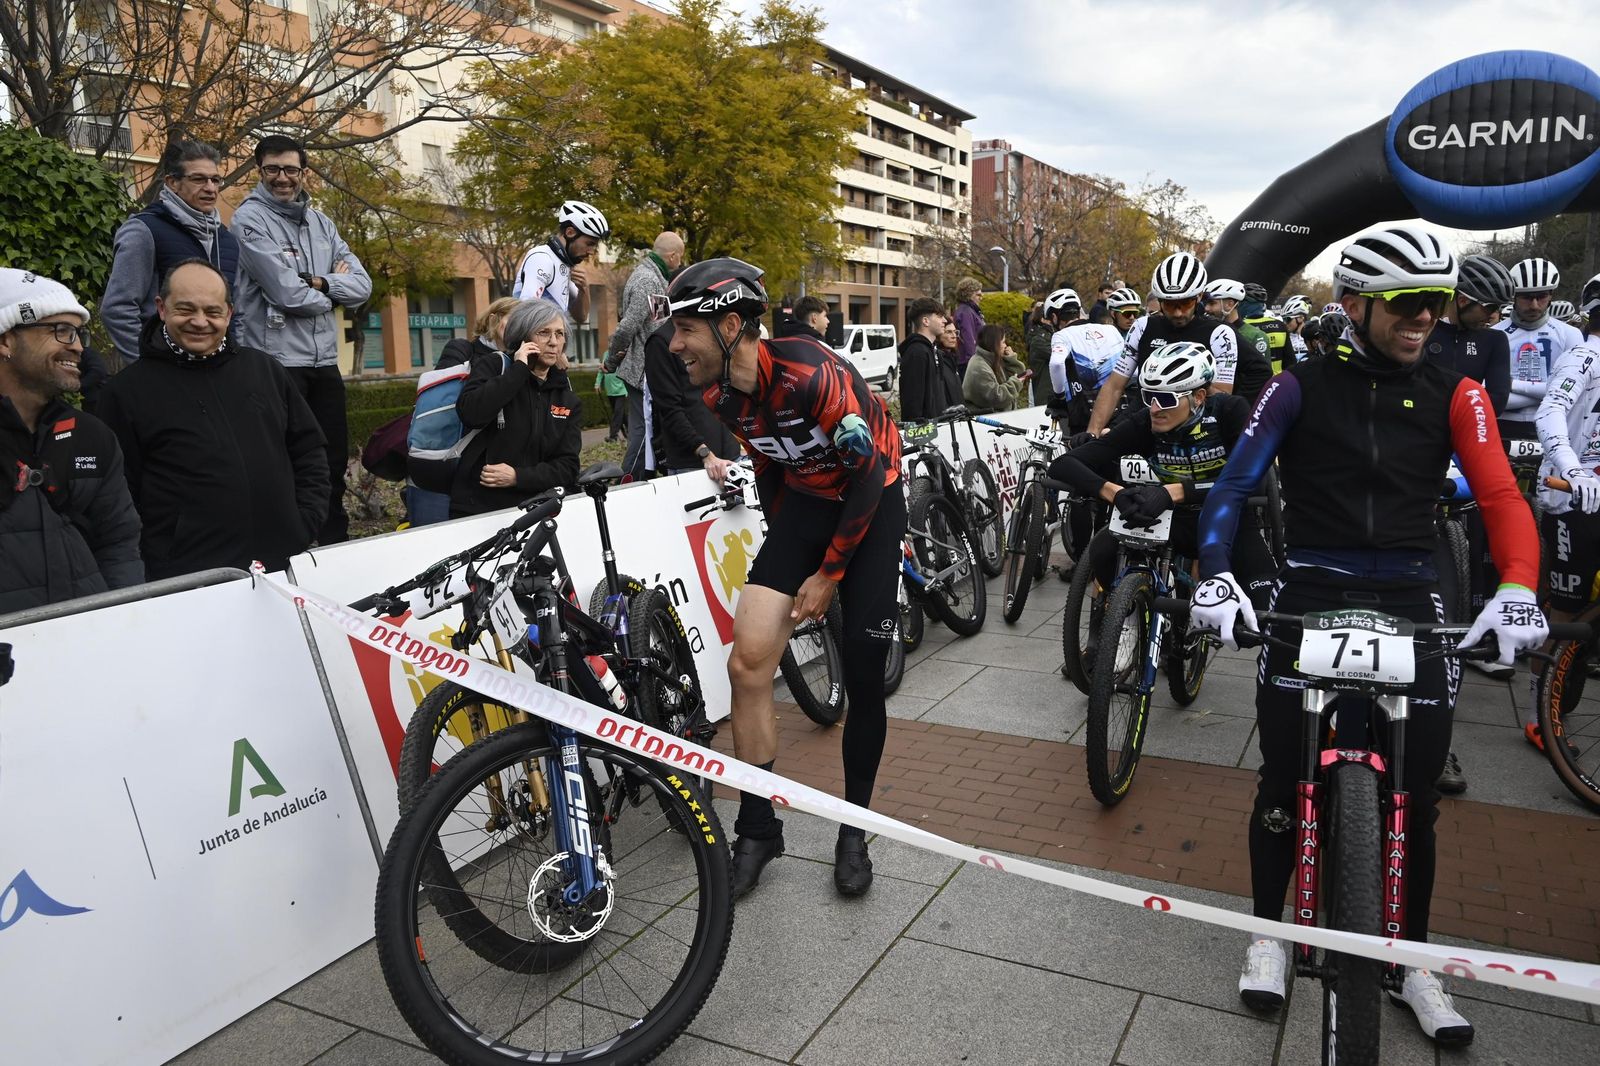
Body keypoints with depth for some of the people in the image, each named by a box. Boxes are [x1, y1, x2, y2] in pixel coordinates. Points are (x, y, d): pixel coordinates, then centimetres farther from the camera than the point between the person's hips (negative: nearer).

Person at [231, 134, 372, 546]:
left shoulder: (321, 223, 14)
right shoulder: (250, 218, -5)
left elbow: (362, 285, 4)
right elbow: (287, 294, -15)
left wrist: (318, 282, -11)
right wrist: (333, 291, 1)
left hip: (324, 361, 6)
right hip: (275, 359, -6)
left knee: (334, 461, 13)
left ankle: (337, 546, 26)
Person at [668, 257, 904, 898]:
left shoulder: (812, 374, -29)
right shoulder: (722, 397, -8)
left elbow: (869, 474, -22)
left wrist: (828, 574, -17)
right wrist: (784, 553, 14)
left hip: (873, 504, -5)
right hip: (804, 503, 6)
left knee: (863, 679, -4)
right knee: (747, 663, -9)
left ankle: (854, 831, 18)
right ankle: (757, 827, 7)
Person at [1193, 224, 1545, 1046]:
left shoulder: (1453, 395, 4)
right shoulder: (1301, 388, 0)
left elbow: (1501, 497, -6)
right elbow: (1233, 487, -7)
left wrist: (1517, 588, -24)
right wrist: (1215, 576, -23)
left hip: (1409, 600, 2)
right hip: (1310, 596, -2)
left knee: (1417, 792, 5)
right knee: (1282, 780, 3)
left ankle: (1412, 960, 24)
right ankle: (1268, 933, 23)